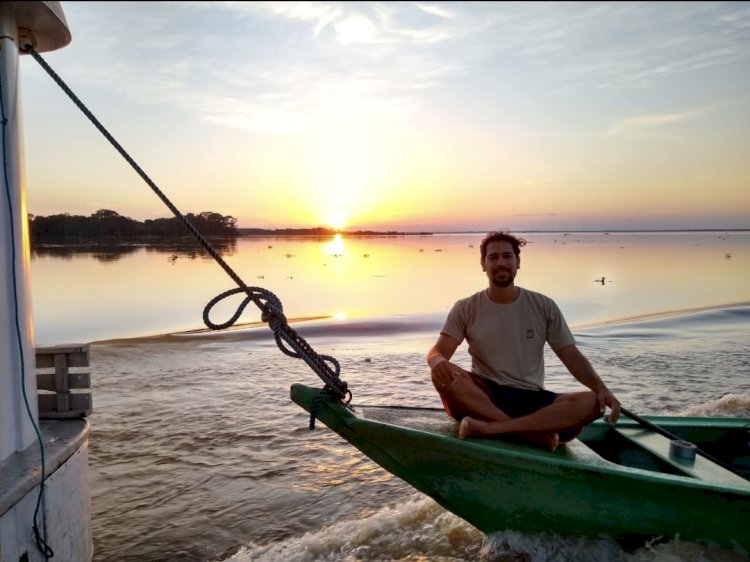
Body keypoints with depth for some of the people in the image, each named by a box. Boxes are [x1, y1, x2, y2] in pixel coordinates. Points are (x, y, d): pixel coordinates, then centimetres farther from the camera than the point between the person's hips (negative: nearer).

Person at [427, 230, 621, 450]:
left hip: (532, 400, 2)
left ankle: (491, 428, -37)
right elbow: (438, 351, -6)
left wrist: (600, 388, -15)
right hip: (484, 397, -1)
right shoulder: (466, 309, 2)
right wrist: (437, 361, -32)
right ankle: (531, 433, -33)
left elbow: (571, 356, 4)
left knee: (591, 402, -26)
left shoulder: (544, 307, 5)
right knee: (442, 373, -32)